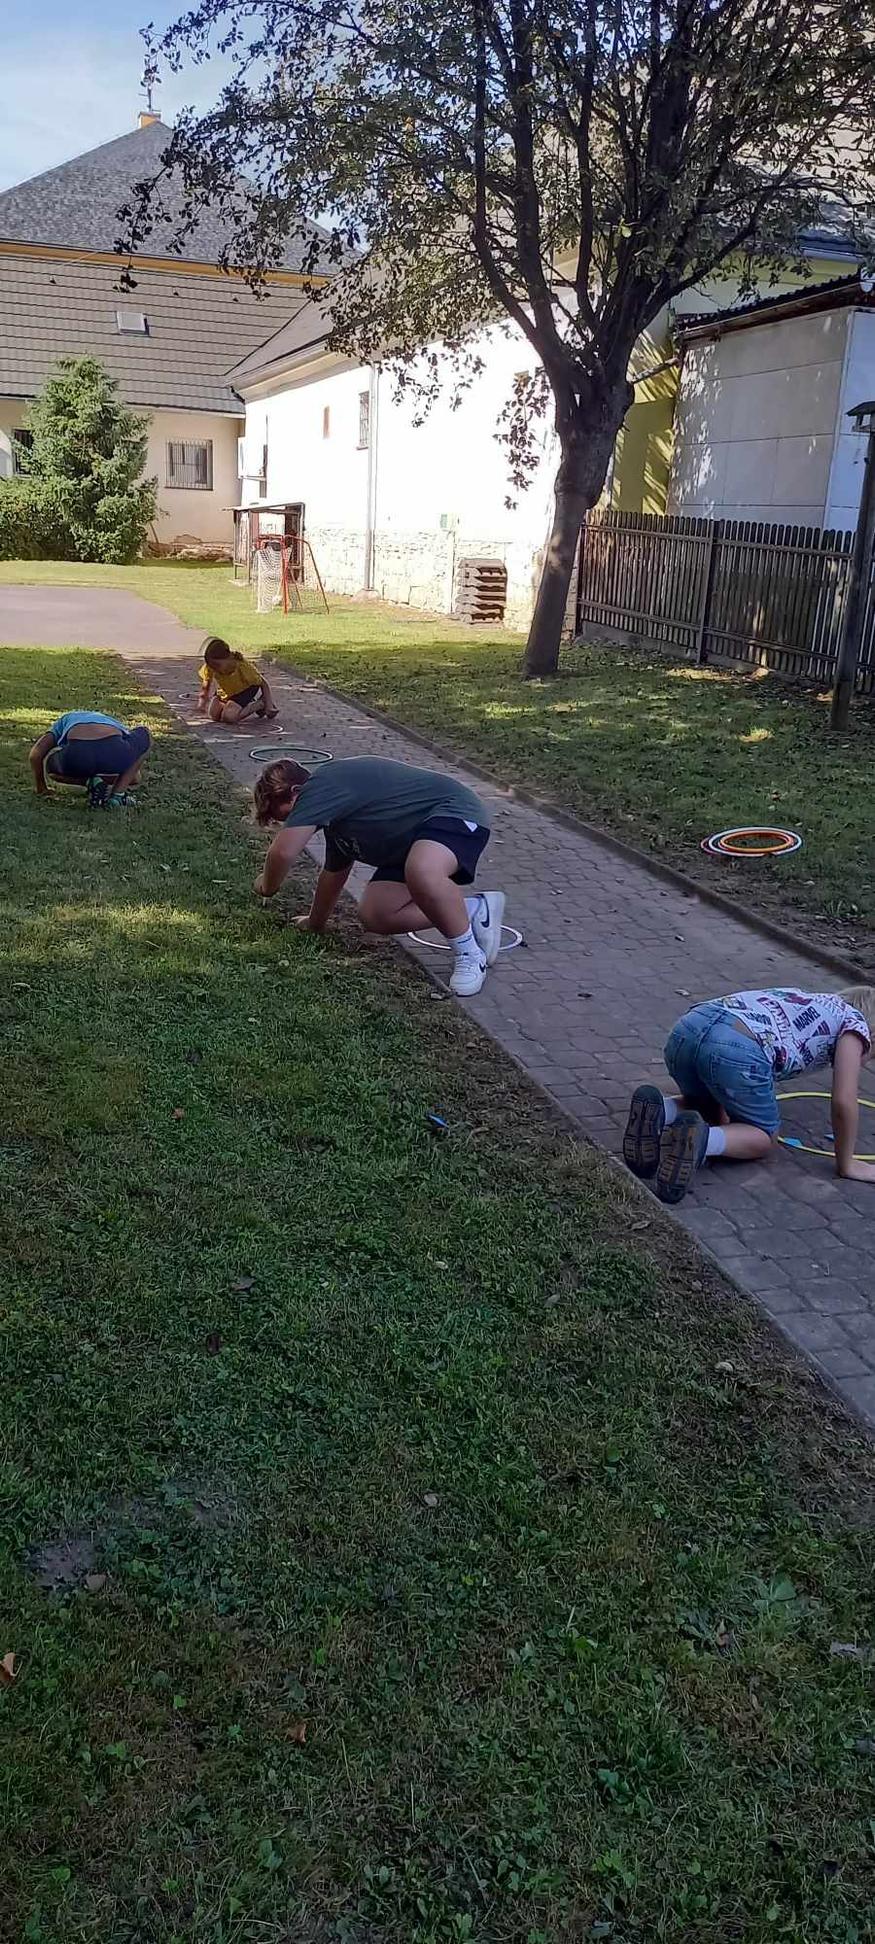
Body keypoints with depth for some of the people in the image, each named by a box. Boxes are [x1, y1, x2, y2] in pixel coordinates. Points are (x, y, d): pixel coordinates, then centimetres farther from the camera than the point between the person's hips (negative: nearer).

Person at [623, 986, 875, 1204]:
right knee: (765, 1137, 18)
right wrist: (846, 1165, 22)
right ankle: (702, 1139, -12)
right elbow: (843, 1103, 11)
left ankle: (661, 1111, 2)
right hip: (738, 1049, -7)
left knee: (712, 1113, 33)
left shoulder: (802, 1001, 39)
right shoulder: (855, 1022, 20)